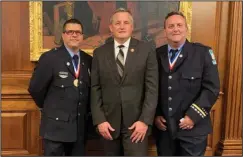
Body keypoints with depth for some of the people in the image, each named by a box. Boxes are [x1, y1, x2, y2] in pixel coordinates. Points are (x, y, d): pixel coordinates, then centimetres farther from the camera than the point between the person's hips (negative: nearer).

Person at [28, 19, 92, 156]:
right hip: (56, 125, -4)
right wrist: (49, 108, 4)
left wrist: (86, 110, 11)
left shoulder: (88, 60, 5)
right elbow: (35, 88, -6)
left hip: (80, 127, 5)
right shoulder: (50, 58, -9)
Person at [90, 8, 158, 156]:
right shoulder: (100, 53, 4)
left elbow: (152, 88, -5)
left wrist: (145, 120, -11)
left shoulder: (146, 50, -1)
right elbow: (95, 89, 3)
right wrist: (99, 120, -4)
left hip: (136, 122, -2)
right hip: (108, 122, 2)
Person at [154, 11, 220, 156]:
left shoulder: (203, 52, -4)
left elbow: (211, 88, -8)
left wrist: (193, 116, -14)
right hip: (163, 127, 3)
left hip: (193, 128, -2)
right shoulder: (157, 54, 3)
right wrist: (155, 115, -2)